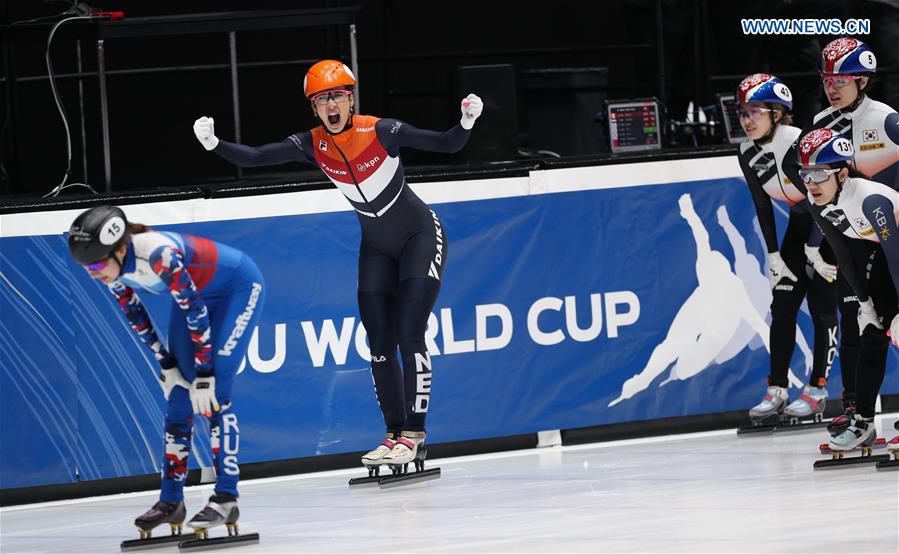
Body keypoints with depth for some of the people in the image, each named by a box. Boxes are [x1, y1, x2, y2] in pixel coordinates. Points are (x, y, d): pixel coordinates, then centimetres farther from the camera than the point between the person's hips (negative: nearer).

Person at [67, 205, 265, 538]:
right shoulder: (112, 270, -16)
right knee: (178, 395, 3)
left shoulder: (158, 254, -39)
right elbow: (136, 318, 1)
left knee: (215, 392, -17)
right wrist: (166, 366, 0)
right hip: (194, 293, 7)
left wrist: (204, 376, -25)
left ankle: (227, 498, -15)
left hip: (239, 287, -7)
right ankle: (171, 501, 9)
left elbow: (196, 311, -30)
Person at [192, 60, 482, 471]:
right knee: (379, 344, 2)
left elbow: (447, 145, -19)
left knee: (409, 335, -14)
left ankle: (414, 433, -12)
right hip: (376, 248, 5)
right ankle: (395, 435, 9)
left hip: (420, 236, -5)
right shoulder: (312, 145, -10)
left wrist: (467, 122, -38)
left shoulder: (381, 131, -21)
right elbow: (254, 158, -13)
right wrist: (213, 144, -28)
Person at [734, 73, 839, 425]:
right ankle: (777, 390, 3)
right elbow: (763, 206, 2)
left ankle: (817, 390, -4)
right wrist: (774, 255, 0)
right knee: (782, 306, 0)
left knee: (822, 304, -9)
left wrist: (814, 248, -22)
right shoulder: (748, 153, -6)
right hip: (800, 221, 7)